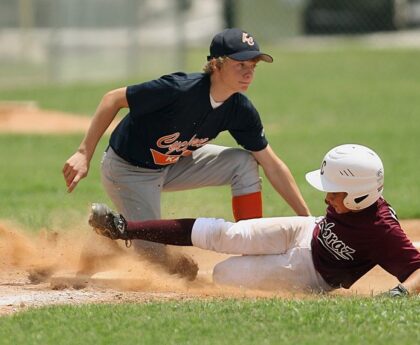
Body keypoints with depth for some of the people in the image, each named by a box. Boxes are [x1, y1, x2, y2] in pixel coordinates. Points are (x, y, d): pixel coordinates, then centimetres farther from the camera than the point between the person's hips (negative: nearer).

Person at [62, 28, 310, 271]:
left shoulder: (241, 111, -14)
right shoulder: (180, 89, -34)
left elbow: (272, 165, -6)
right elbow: (114, 99, -26)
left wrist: (308, 219, -10)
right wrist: (84, 154, -31)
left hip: (174, 164, 6)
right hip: (128, 170, -6)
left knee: (244, 163, -10)